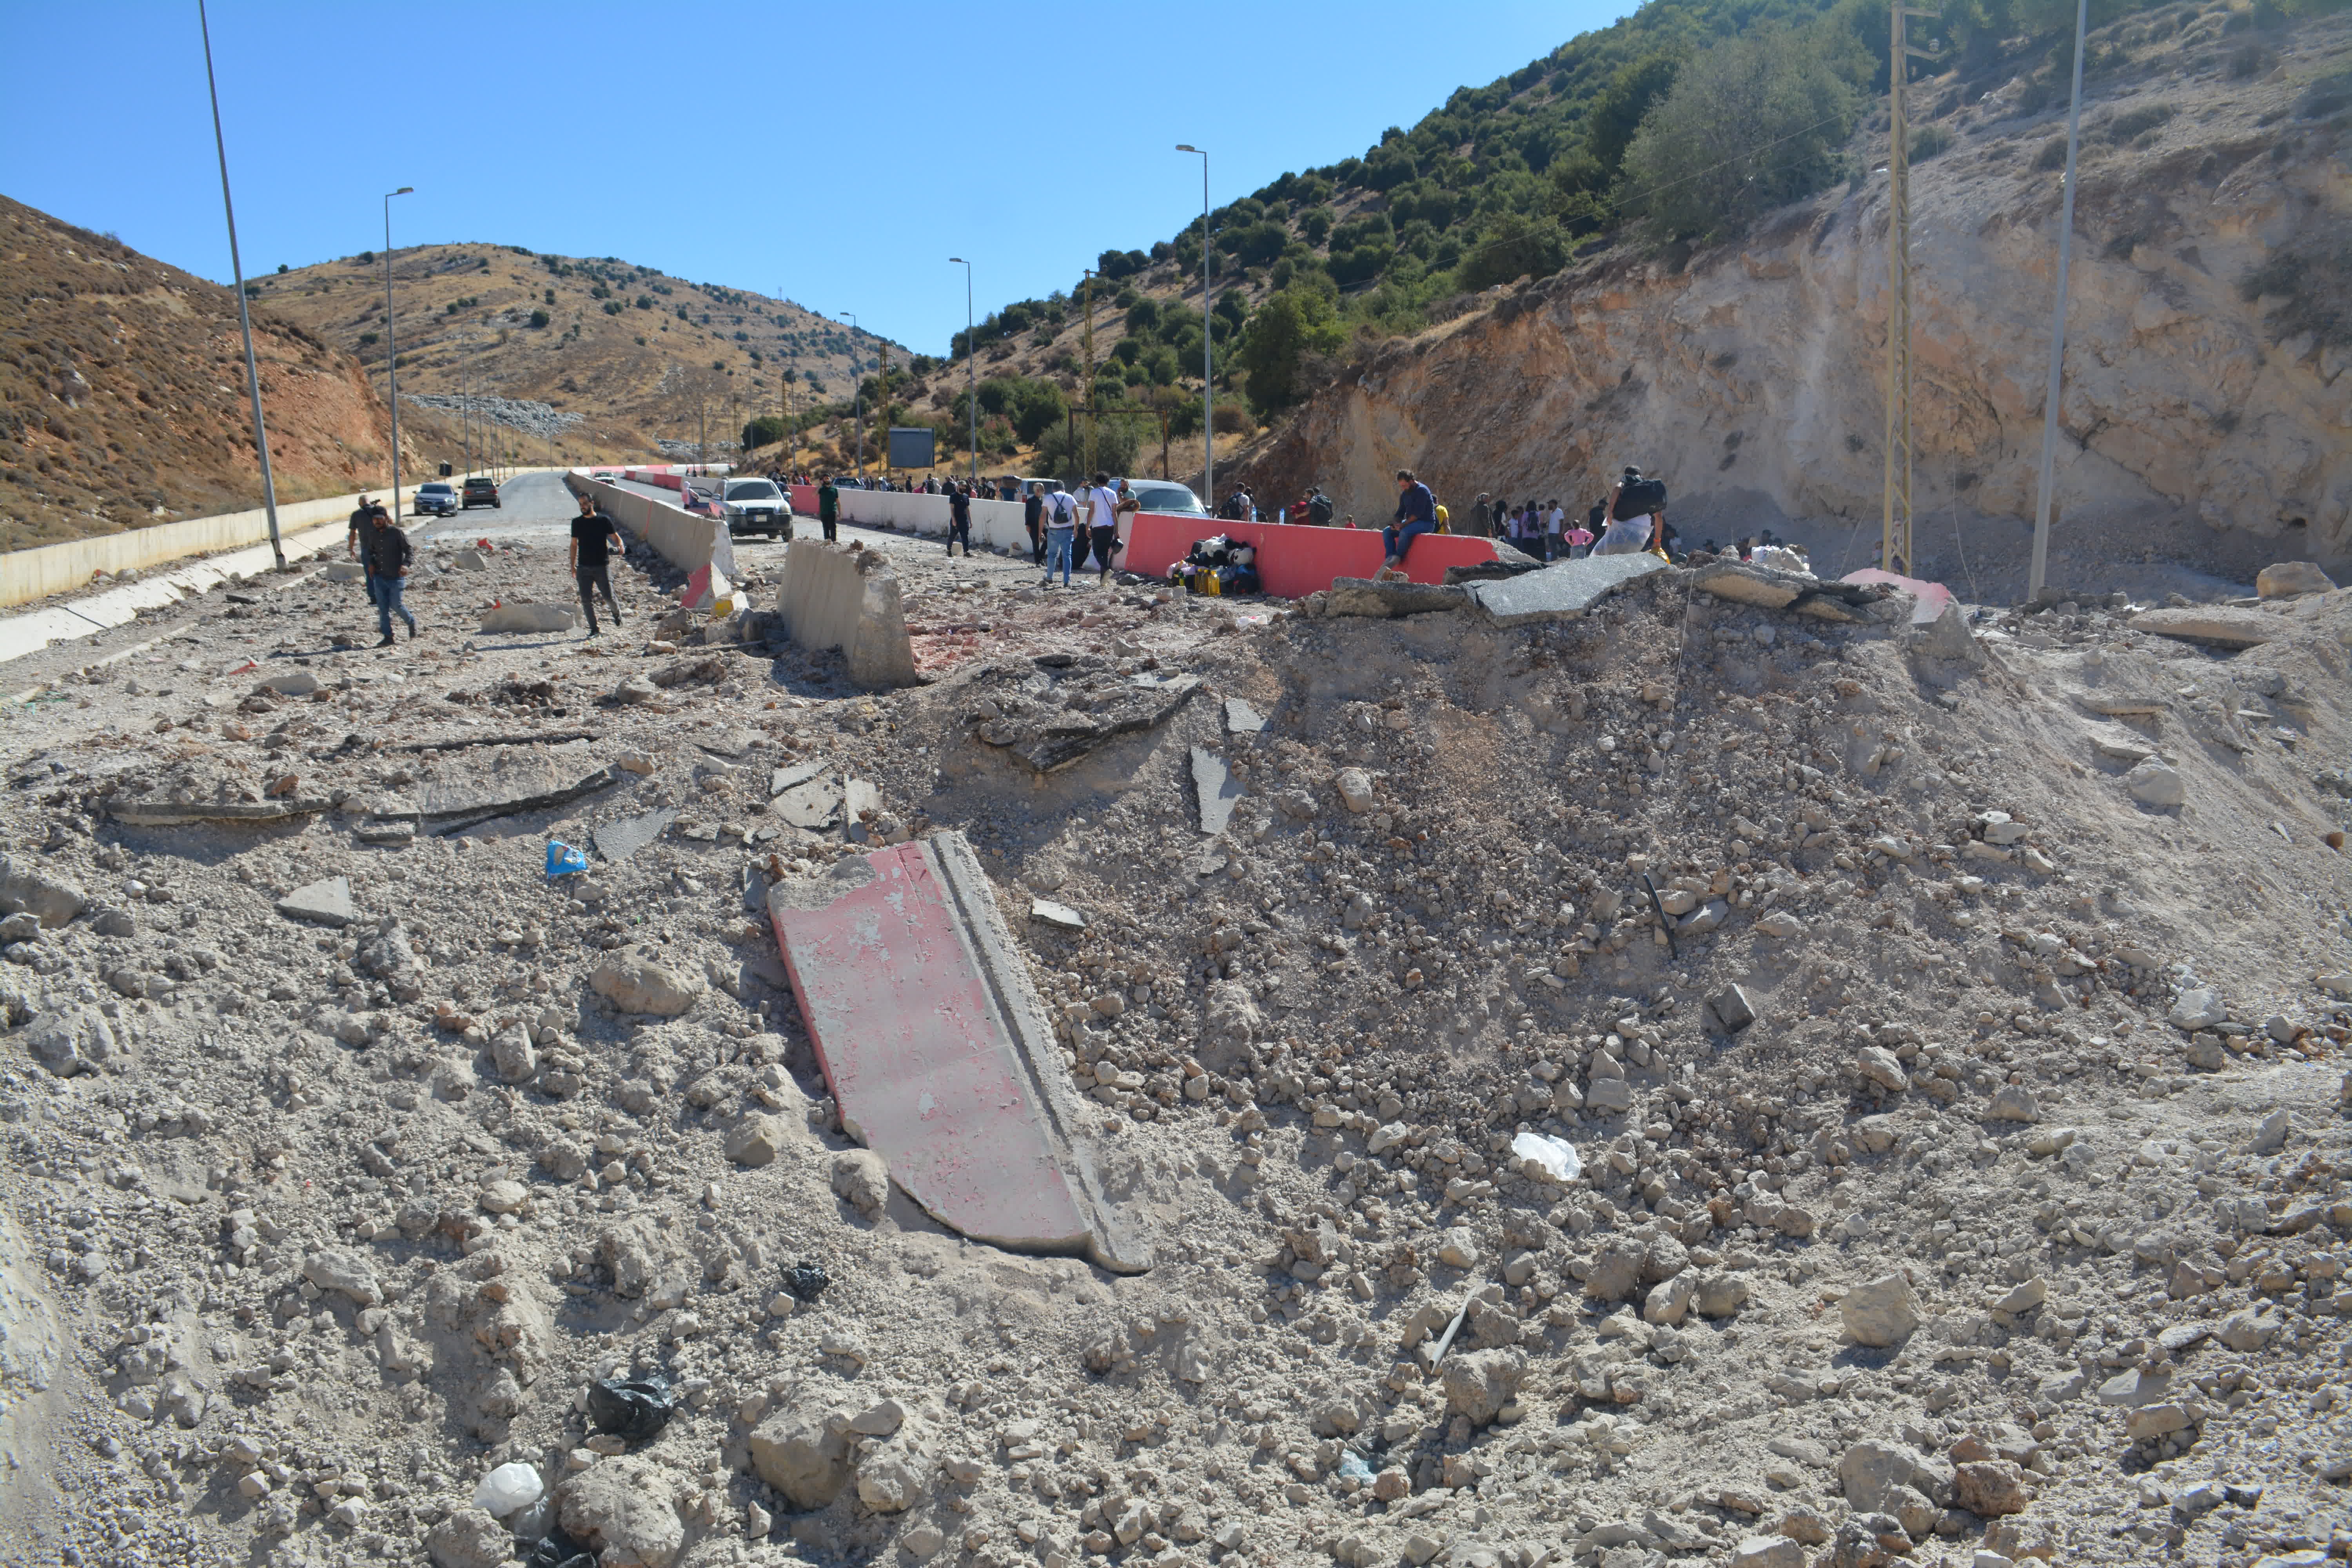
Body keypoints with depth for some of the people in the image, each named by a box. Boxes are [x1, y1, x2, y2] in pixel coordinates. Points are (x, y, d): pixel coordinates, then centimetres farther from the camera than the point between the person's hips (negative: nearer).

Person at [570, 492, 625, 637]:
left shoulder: (604, 520, 0)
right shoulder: (577, 522, 9)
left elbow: (615, 537, 6)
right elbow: (574, 545, 14)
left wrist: (621, 546, -18)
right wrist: (572, 566, 9)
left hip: (602, 566, -3)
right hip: (583, 568, 3)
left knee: (609, 597, -5)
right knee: (586, 600, -2)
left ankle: (617, 612, 29)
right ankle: (594, 629, 7)